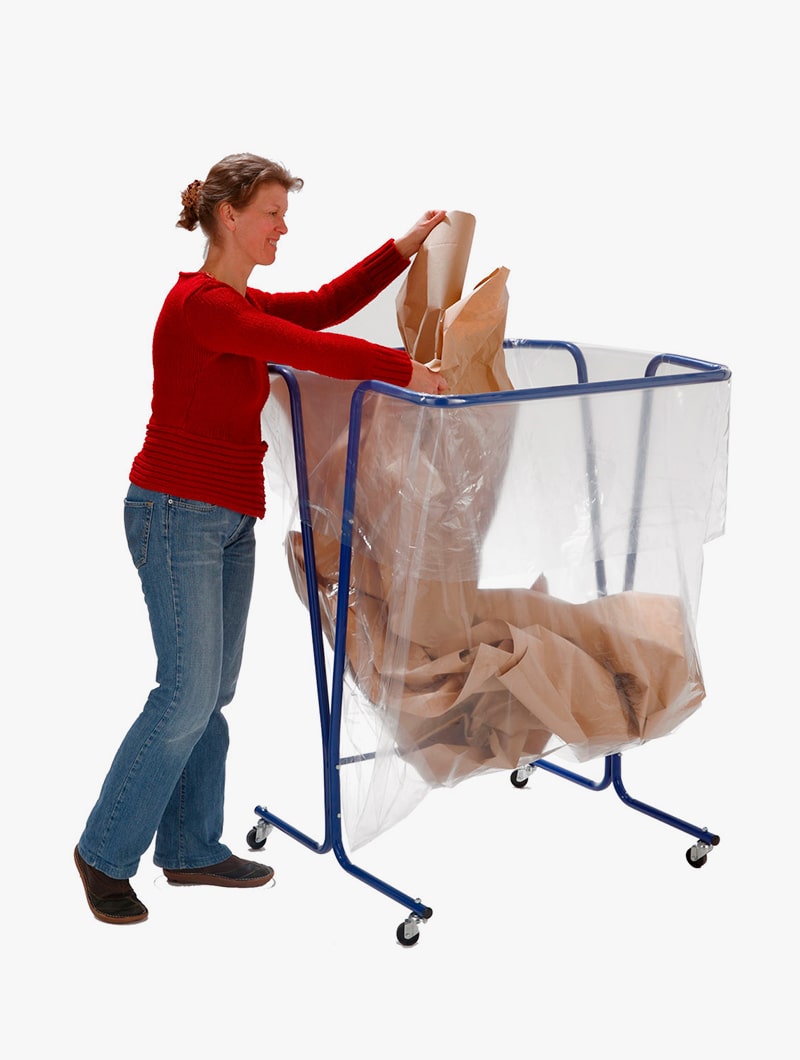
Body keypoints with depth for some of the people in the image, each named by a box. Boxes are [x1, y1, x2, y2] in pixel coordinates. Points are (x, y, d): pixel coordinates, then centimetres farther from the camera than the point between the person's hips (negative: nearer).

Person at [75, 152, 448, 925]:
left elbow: (325, 306, 18)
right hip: (177, 514, -10)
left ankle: (190, 849, 24)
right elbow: (305, 349, -24)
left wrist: (405, 247, 11)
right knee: (188, 694, -5)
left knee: (213, 692, 13)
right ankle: (104, 850, 11)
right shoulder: (199, 303, -16)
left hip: (228, 520, 10)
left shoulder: (241, 305, 13)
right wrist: (402, 370, -19)